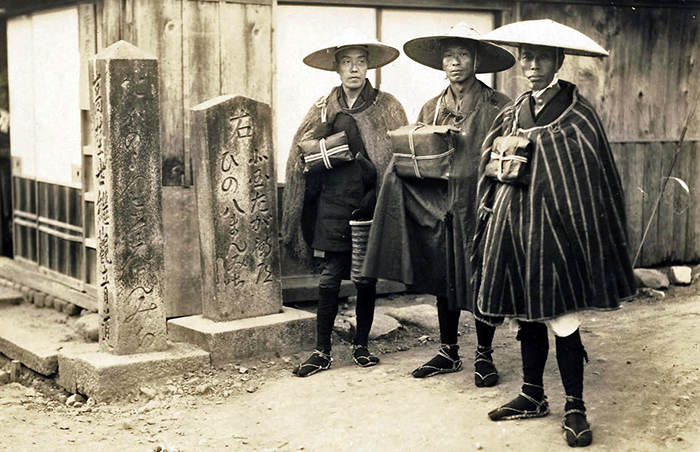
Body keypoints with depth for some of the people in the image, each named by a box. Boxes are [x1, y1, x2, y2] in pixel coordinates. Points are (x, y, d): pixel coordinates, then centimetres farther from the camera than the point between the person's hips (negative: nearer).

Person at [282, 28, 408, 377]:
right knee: (329, 279, -1)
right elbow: (303, 157, 15)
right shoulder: (323, 109, 10)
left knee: (366, 279, 6)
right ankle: (322, 351, 7)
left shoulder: (386, 107, 4)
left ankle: (360, 345, 20)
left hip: (370, 205, -1)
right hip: (332, 207, 1)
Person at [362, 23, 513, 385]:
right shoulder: (432, 109, 12)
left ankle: (484, 355, 16)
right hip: (439, 203, 4)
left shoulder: (497, 107, -3)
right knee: (443, 278, 10)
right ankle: (448, 352, 23)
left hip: (479, 203, -4)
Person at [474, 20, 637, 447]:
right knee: (526, 315, 13)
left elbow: (589, 179, -9)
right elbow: (489, 160, 15)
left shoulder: (576, 113, -5)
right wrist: (503, 165, -4)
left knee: (561, 316, -5)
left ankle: (575, 408, 5)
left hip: (551, 227, -6)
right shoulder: (515, 112, 13)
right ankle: (533, 396, 26)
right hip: (513, 222, 6)